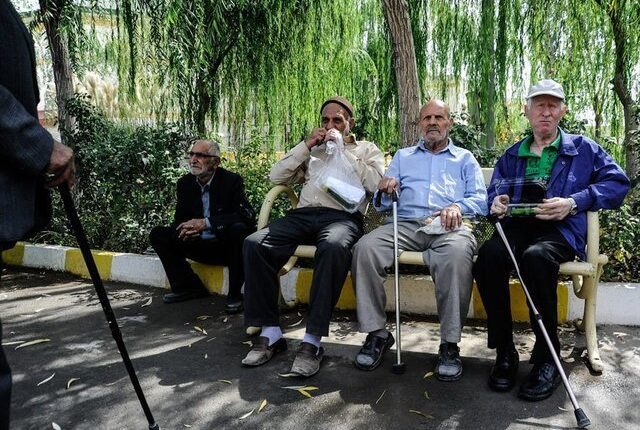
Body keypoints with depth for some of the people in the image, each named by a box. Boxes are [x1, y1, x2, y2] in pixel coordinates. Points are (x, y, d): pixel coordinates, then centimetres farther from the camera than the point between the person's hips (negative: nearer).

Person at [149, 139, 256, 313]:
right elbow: (179, 219, 5)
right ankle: (188, 286, 2)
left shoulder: (232, 180, -13)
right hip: (200, 245, 5)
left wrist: (206, 222, -34)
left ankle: (235, 293, -19)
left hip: (227, 246, -5)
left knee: (238, 229, -36)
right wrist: (185, 229, -22)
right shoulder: (185, 183, 1)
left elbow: (247, 215, -26)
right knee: (158, 234, -8)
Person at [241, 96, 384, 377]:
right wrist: (306, 146, 11)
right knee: (254, 244, -25)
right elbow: (276, 177, 18)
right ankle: (270, 332, -18)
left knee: (333, 246, -41)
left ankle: (313, 340, -34)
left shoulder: (367, 149, 21)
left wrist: (342, 151, 0)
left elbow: (376, 183, -1)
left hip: (343, 215, -3)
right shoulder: (312, 150, 30)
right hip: (303, 214, 4)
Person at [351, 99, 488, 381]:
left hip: (448, 227, -2)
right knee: (365, 247, -28)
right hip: (406, 225, 2)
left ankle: (450, 344, -26)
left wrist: (458, 207, -14)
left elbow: (480, 201, 8)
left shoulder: (465, 158, 24)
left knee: (457, 254, -38)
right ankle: (376, 333, -17)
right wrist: (384, 190, -5)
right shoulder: (403, 156, 28)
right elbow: (382, 206, 19)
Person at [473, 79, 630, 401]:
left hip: (561, 228, -2)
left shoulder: (582, 148, 16)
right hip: (518, 225, 3)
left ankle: (547, 357, -23)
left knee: (535, 257, -39)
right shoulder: (512, 154, 26)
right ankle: (504, 351, -20)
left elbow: (617, 182, 5)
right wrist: (498, 201, -2)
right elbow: (496, 189, 24)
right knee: (488, 256, -33)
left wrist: (574, 202, -10)